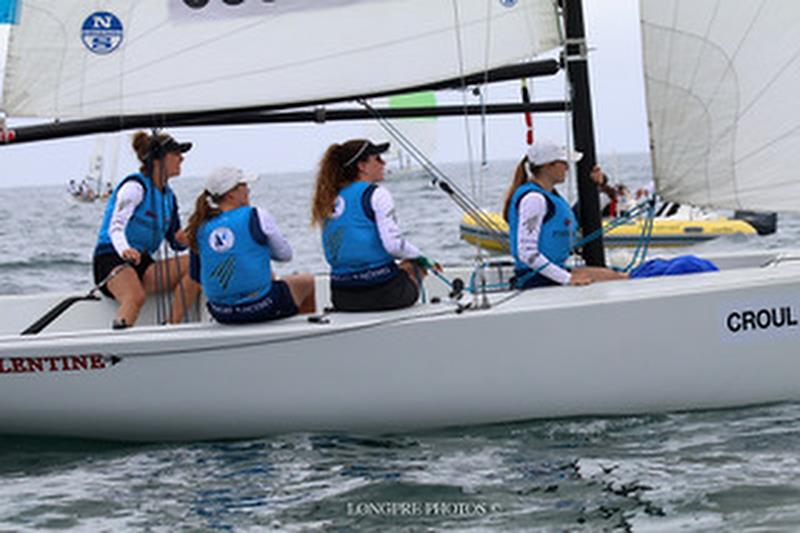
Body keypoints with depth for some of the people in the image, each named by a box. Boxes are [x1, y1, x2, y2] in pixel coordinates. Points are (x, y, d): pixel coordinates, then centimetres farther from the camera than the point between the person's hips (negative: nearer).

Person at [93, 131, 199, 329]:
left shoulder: (168, 195, 15)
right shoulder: (135, 186, -9)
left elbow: (175, 242, 21)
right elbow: (115, 226, -23)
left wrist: (184, 240, -6)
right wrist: (125, 250, -46)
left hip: (142, 263, 8)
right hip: (112, 261, -8)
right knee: (136, 297, -39)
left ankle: (172, 328, -20)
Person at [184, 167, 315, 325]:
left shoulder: (201, 228, 1)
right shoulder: (257, 216, -11)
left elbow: (197, 276, 11)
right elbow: (285, 254, 0)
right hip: (259, 308, -6)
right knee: (307, 281, 25)